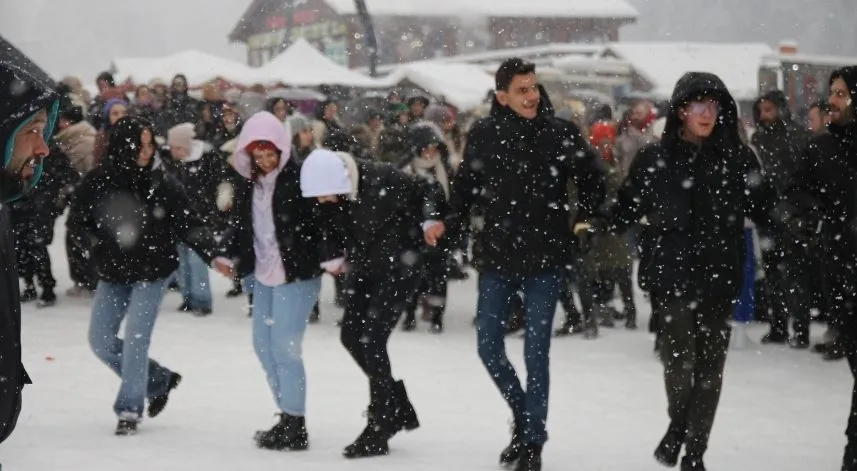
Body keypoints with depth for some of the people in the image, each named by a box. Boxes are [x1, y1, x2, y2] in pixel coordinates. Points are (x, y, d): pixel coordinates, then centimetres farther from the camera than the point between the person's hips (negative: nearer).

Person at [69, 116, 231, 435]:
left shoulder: (162, 183, -9)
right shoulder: (99, 180, -7)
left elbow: (188, 224, -6)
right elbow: (81, 216, 9)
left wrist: (213, 256, -15)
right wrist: (109, 237, -2)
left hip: (152, 273, -3)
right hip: (113, 273, 3)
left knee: (135, 339, -11)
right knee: (101, 340, 7)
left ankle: (130, 409, 4)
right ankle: (159, 381, 25)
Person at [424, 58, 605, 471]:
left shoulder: (560, 134, -7)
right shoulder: (483, 135, -3)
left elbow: (592, 178, 6)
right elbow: (466, 187, 6)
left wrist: (582, 218, -1)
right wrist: (450, 223, -8)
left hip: (545, 259, -2)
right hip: (497, 256, 2)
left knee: (536, 351, 1)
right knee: (489, 346, 6)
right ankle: (523, 416, 30)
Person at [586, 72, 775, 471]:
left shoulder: (738, 157, 2)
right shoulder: (654, 158, 0)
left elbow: (764, 208, 6)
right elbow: (627, 207, 5)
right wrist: (596, 226, -8)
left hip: (721, 276, 2)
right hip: (674, 273, -1)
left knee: (709, 366, 6)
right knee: (680, 359, -12)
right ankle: (677, 423, 20)